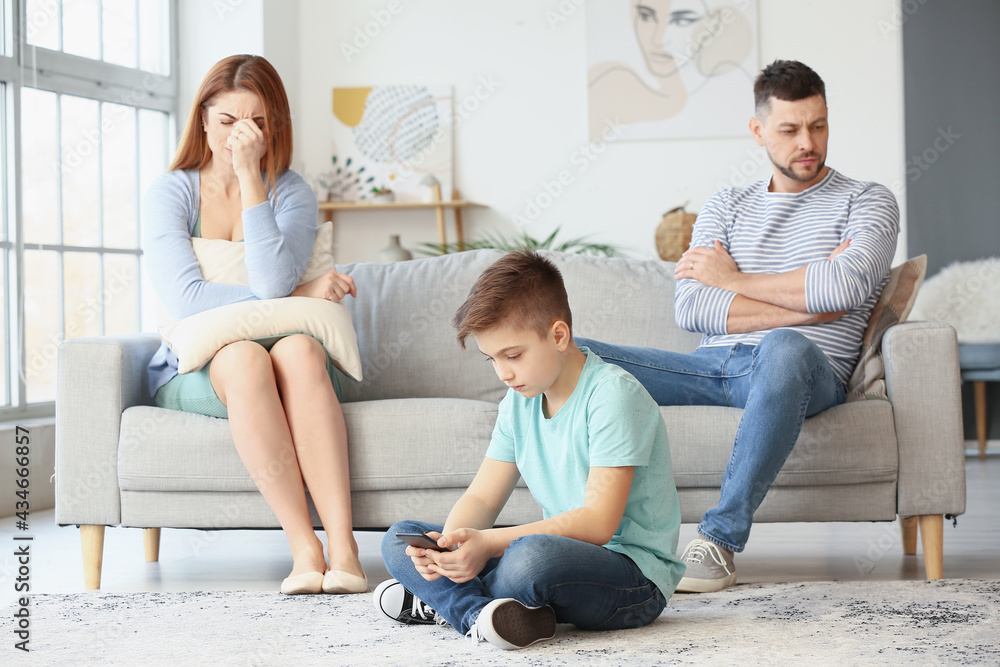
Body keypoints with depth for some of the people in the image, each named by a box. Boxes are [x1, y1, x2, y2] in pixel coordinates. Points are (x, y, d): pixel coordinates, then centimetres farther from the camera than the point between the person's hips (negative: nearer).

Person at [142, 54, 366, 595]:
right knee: (244, 358, -36)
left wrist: (250, 177, -18)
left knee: (298, 349, -34)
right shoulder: (170, 194, 2)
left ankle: (341, 542, -43)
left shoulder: (290, 193, 5)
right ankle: (303, 546, -41)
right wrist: (300, 295, -12)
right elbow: (185, 299, -12)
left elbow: (273, 282, -15)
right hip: (194, 372, -1)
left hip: (289, 370, 1)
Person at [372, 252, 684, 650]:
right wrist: (450, 541, -18)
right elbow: (481, 498, 7)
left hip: (637, 577, -8)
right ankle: (480, 615, -23)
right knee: (399, 539, 1)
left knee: (533, 557, -40)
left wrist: (489, 543, -32)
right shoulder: (519, 402, 9)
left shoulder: (612, 394, -16)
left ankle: (445, 601, -12)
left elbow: (598, 522, -24)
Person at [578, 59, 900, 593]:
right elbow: (689, 310, 2)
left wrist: (733, 278, 0)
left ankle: (721, 538, -33)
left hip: (811, 374, -4)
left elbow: (844, 287, -13)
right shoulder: (726, 207, 19)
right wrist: (808, 303, -7)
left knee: (785, 348, -42)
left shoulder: (868, 202, 10)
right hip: (710, 367, 4)